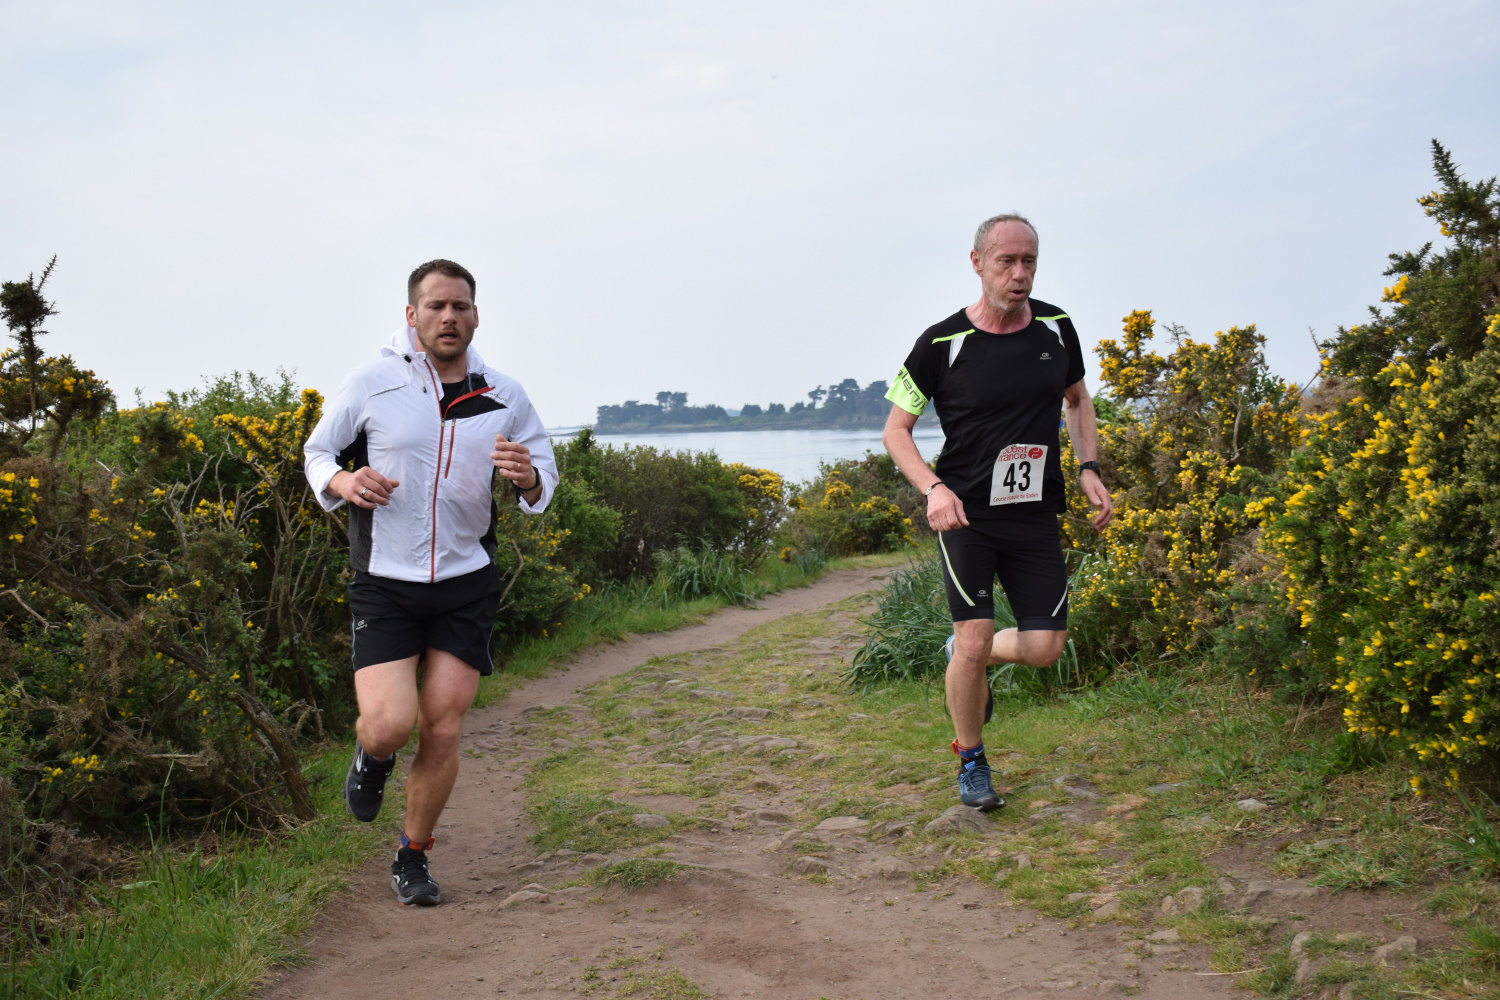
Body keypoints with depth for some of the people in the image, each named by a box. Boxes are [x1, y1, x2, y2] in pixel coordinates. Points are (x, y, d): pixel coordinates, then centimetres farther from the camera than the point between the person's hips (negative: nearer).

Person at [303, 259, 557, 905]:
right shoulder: (372, 384, -5)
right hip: (384, 585, -2)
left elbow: (544, 480, 11)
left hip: (466, 583, 2)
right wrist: (345, 482, -15)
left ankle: (413, 859, 24)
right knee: (391, 723, -16)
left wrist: (527, 477, -14)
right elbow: (318, 451, 8)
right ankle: (372, 756, 24)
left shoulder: (505, 398, 1)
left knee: (442, 733, 2)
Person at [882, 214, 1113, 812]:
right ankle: (971, 762, 13)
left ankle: (963, 654, 31)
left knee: (1045, 647, -2)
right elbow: (896, 429, -2)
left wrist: (1089, 468, 6)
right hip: (965, 514, -4)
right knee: (976, 640, -12)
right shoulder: (942, 342, -9)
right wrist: (934, 488, -18)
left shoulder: (1056, 328, 3)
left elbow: (1077, 397, 21)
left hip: (1035, 515, 4)